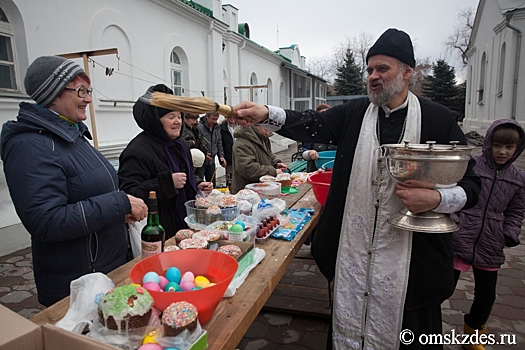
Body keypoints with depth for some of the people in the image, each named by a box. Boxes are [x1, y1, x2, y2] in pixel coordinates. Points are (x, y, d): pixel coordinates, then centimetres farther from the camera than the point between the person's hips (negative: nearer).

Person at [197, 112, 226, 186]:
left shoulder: (217, 127, 7)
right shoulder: (198, 127, -16)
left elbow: (219, 143, 15)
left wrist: (221, 156, 5)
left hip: (211, 161, 6)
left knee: (212, 185, 12)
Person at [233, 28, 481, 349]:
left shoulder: (440, 121, -3)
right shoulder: (354, 113, 3)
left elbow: (470, 185, 0)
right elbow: (312, 125, -10)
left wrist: (436, 199, -20)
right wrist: (265, 115, -25)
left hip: (411, 254, -1)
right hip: (352, 248, 2)